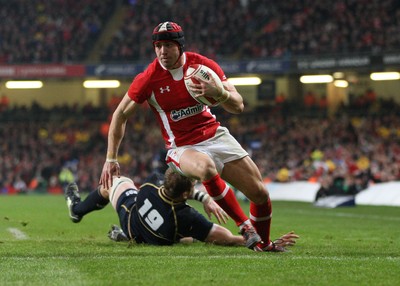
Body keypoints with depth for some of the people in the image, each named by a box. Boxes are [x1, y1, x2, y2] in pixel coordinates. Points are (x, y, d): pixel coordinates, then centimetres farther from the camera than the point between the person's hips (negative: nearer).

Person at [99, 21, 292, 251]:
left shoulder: (203, 65, -7)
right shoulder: (149, 78, -13)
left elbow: (238, 106, -6)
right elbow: (121, 115, -1)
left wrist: (220, 93, -29)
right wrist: (111, 159, -4)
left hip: (215, 135, 3)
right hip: (182, 147, -3)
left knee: (260, 193, -5)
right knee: (206, 167, -40)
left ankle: (263, 243, 23)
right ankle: (245, 227, -23)